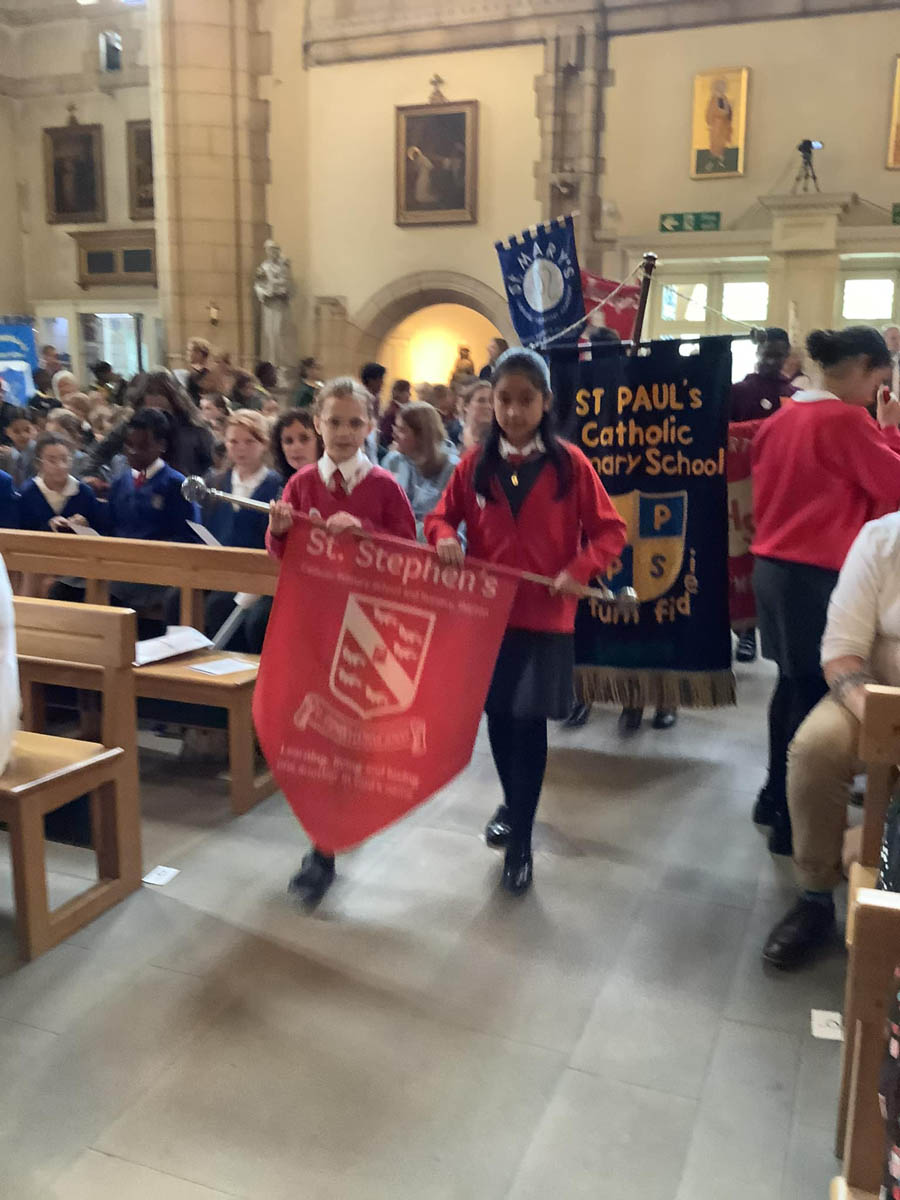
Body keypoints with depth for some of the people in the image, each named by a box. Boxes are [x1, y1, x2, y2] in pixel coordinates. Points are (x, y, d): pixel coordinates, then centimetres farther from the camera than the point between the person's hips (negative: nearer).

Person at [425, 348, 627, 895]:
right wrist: (445, 538, -14)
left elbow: (610, 530, -2)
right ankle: (514, 805, 37)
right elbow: (441, 516, 9)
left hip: (545, 616, -3)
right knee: (498, 716, 12)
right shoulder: (476, 464, 2)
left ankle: (521, 841, 11)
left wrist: (580, 571, -18)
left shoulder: (569, 462, -4)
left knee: (529, 723, -1)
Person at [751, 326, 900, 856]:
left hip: (773, 564, 8)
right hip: (819, 573, -8)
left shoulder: (780, 419, 10)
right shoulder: (847, 420, -14)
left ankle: (776, 796, 29)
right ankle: (796, 820, 9)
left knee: (793, 684, 19)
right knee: (817, 692, 1)